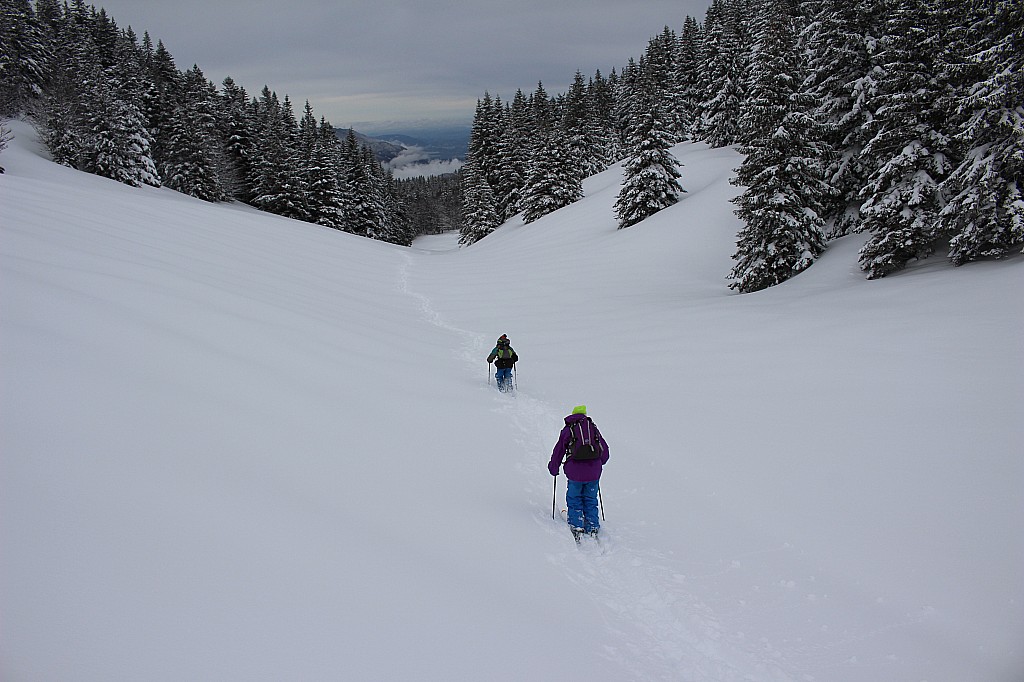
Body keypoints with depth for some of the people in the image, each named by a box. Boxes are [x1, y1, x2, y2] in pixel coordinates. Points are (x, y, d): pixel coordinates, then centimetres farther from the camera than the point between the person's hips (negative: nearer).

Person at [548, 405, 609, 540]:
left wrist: (553, 468, 20)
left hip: (575, 471, -2)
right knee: (590, 500, 17)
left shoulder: (568, 429, 6)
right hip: (594, 471, 2)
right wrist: (600, 463, 35)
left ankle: (576, 526, 8)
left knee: (574, 500, 14)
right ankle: (593, 527, 15)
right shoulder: (593, 427, 12)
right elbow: (604, 449, 18)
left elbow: (559, 450, 8)